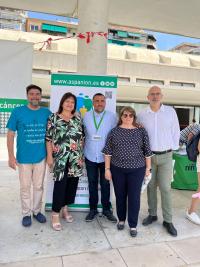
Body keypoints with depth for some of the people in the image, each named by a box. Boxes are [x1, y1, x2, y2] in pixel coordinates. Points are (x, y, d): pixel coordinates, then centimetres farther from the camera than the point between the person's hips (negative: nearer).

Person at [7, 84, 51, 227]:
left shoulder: (47, 112, 0)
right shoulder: (18, 111, -5)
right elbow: (10, 135, -3)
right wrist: (11, 156, -8)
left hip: (41, 157, 2)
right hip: (23, 157, -1)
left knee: (39, 186, 15)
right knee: (25, 187, 12)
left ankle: (37, 211, 35)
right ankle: (26, 213, 31)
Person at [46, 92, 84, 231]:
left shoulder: (78, 118, 9)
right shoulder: (54, 117, -1)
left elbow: (82, 137, 11)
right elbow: (48, 138, -4)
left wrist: (81, 155, 8)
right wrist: (49, 156, -8)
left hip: (76, 157, 4)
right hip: (60, 157, -4)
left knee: (72, 183, 11)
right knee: (60, 184, -3)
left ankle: (65, 208, 30)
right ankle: (55, 214, 11)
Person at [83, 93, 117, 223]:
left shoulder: (112, 116, -7)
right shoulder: (86, 116, -2)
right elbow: (83, 134, 4)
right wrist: (82, 150, 1)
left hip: (105, 157, -1)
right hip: (90, 157, 2)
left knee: (105, 184, 10)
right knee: (92, 183, 13)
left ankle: (106, 209, 28)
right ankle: (93, 209, 29)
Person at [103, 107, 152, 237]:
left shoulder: (141, 131, 1)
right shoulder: (114, 131, 1)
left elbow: (147, 151, 4)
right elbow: (108, 151, 1)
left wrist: (148, 168, 3)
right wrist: (107, 169, -2)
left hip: (137, 169, -1)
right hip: (117, 169, 1)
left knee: (134, 197, 5)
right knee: (120, 196, 13)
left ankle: (133, 225, 22)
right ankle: (121, 219, 34)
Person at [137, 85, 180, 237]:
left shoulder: (170, 111, -2)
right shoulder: (142, 115, 0)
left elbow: (176, 132, 4)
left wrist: (173, 148, 3)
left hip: (165, 156, -1)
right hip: (148, 155, 2)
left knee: (165, 188, 1)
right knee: (151, 186, 11)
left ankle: (168, 221, 14)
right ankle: (152, 214, 27)